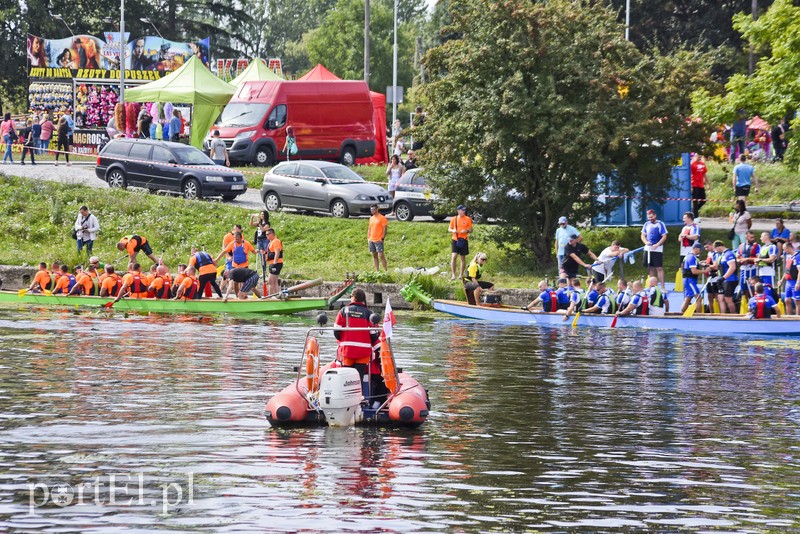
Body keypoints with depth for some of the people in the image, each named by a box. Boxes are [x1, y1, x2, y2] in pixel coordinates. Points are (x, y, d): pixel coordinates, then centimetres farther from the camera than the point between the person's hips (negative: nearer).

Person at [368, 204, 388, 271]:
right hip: (371, 240, 7)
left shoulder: (382, 218, -7)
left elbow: (385, 229, -9)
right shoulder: (371, 218, 14)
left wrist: (383, 238, -14)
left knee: (381, 255, -12)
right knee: (374, 256, 7)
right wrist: (368, 238, 11)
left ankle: (386, 270, -8)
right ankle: (377, 270, 11)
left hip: (378, 240, -7)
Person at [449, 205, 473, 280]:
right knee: (453, 256, -13)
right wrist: (453, 230, -12)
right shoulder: (454, 219, 4)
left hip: (464, 240, 1)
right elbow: (449, 229, 10)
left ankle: (461, 274, 17)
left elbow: (471, 230, 6)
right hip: (455, 240, -1)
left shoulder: (468, 219, 3)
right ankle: (453, 274, -8)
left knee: (463, 257, 6)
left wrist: (467, 231, -15)